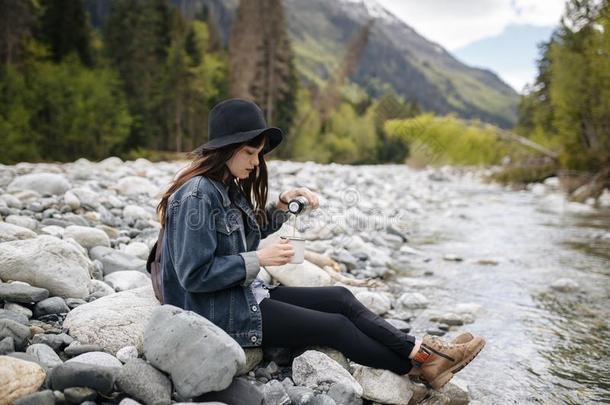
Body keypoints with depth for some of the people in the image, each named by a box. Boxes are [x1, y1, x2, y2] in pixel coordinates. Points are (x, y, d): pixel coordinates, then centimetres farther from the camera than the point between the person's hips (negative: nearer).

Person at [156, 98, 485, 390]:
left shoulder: (228, 187, 7)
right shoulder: (198, 195, -21)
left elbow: (250, 231, 20)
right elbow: (194, 275, -25)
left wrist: (281, 203, 2)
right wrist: (259, 259, -21)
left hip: (246, 294, 9)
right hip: (219, 313, -9)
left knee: (339, 297, 1)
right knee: (336, 327, -7)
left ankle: (419, 352, 0)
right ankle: (418, 369, 8)